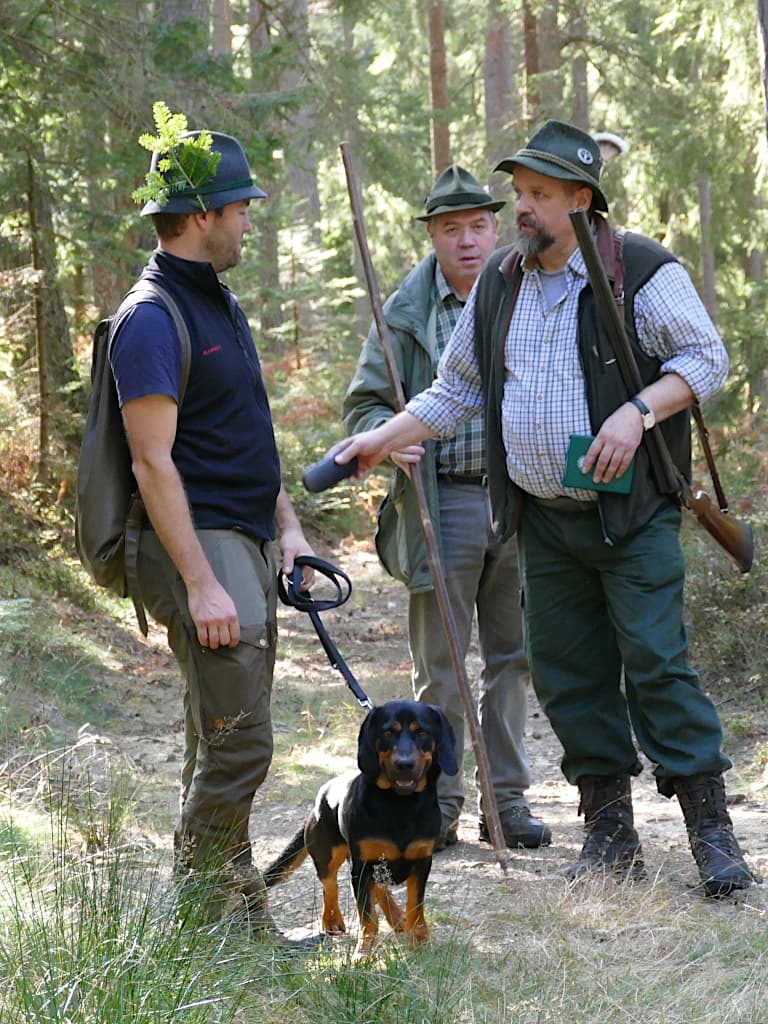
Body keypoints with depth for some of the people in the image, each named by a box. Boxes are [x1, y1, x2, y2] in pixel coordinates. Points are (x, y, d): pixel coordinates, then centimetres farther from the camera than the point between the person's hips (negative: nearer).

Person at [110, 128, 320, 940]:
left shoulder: (220, 307, 17)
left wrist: (287, 525, 16)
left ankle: (236, 922, 17)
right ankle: (205, 909, -4)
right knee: (238, 740, -12)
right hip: (199, 542, -10)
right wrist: (201, 584, -22)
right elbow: (154, 463, -19)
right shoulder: (153, 320, -14)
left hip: (247, 540, 10)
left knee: (222, 740, 12)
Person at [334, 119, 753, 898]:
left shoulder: (641, 271, -7)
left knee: (657, 660, -11)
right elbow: (455, 390, 19)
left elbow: (706, 357, -5)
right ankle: (610, 831, 13)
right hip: (542, 519, 6)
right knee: (567, 671, 5)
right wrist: (379, 441, 10)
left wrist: (638, 412, -20)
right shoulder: (499, 283, 11)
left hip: (631, 512, -6)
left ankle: (710, 831, -6)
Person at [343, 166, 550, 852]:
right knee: (440, 667, 1)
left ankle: (507, 798, 18)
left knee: (513, 658, 9)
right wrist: (387, 435, -16)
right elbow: (363, 404, 5)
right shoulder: (406, 313, 3)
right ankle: (437, 806, 10)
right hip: (442, 505, -2)